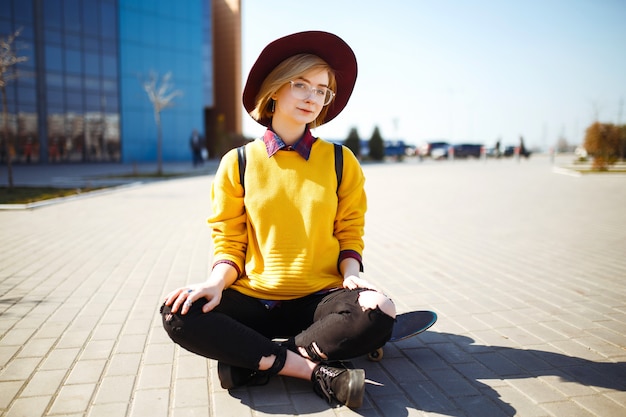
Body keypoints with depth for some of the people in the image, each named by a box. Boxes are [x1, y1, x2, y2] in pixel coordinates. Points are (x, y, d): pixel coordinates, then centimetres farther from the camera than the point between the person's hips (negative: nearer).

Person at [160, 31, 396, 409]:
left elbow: (350, 234, 6)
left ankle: (251, 358, -14)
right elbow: (229, 242, 4)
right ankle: (317, 372, -21)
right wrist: (217, 282, -16)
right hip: (253, 298, 1)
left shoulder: (340, 161, 2)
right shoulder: (237, 163, 1)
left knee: (378, 315, -30)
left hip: (319, 298, 0)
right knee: (179, 316, -24)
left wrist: (351, 274, -14)